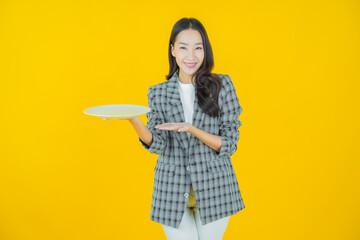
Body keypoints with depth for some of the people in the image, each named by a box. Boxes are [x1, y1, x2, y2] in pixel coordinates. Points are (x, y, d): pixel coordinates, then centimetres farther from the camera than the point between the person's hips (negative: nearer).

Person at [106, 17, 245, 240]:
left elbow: (229, 144, -6)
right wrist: (133, 120, -25)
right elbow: (157, 145, -7)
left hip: (214, 188, 0)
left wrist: (192, 130, -22)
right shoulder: (158, 93, 2)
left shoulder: (222, 85, -4)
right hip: (173, 191, 1)